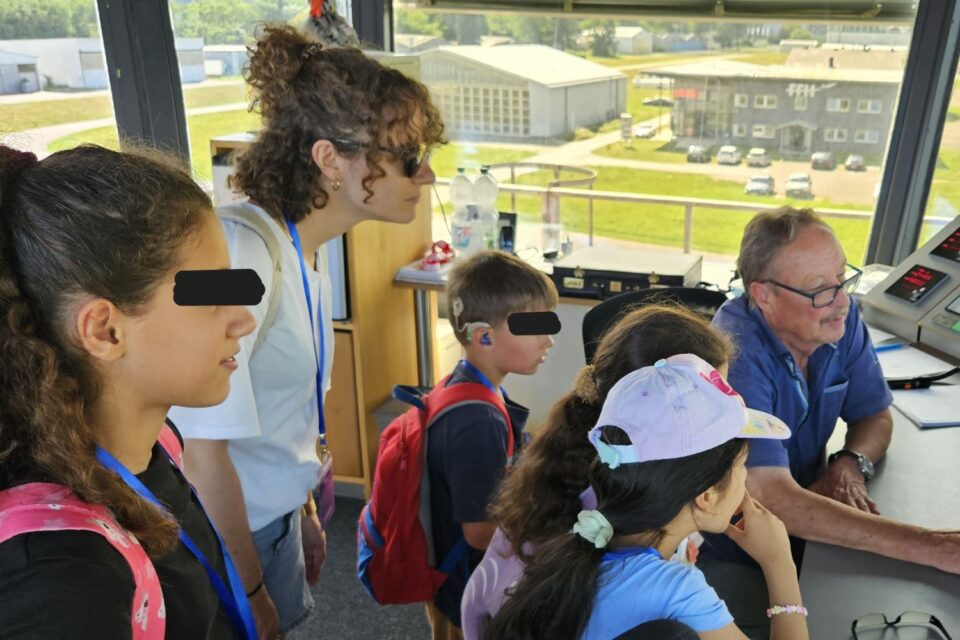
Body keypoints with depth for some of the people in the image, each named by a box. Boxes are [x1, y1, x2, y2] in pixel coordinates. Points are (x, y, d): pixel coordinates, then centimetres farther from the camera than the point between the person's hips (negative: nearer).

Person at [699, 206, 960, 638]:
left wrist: (851, 463, -17)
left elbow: (876, 416, 6)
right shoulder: (736, 355, -29)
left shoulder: (838, 319, -7)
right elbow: (775, 499, -36)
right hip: (725, 555, -6)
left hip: (804, 534, 6)